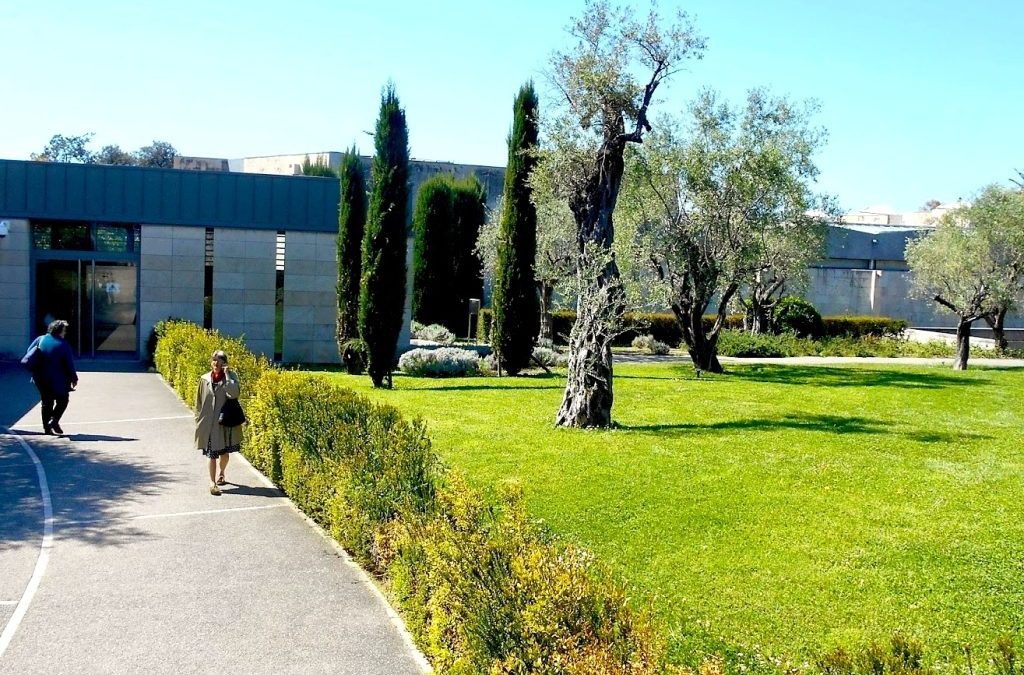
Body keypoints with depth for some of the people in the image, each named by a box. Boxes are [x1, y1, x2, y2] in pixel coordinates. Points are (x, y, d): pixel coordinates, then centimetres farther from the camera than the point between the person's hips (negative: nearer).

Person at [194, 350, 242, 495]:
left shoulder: (230, 377, -3)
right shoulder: (204, 379, 1)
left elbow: (234, 393, -22)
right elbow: (199, 401, 9)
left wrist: (226, 374, -19)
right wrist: (199, 419, 7)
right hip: (209, 422, 0)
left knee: (225, 452, 15)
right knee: (212, 454, -3)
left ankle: (221, 473, 40)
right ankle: (212, 482, 3)